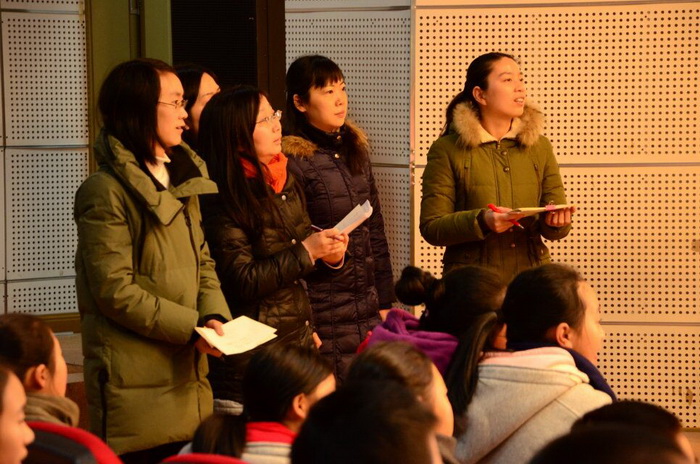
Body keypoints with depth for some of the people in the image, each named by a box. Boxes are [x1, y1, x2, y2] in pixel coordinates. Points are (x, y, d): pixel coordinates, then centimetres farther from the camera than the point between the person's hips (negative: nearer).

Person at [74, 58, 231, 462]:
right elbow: (114, 290, -16)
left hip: (188, 374, 8)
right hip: (136, 381, -8)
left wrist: (214, 315, -4)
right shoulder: (107, 191, -13)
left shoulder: (182, 179, 15)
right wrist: (190, 326, -18)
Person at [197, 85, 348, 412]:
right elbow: (241, 281, -16)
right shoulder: (223, 201, -13)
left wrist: (329, 255, 2)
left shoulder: (285, 184, 11)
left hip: (297, 339, 7)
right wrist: (306, 251, -16)